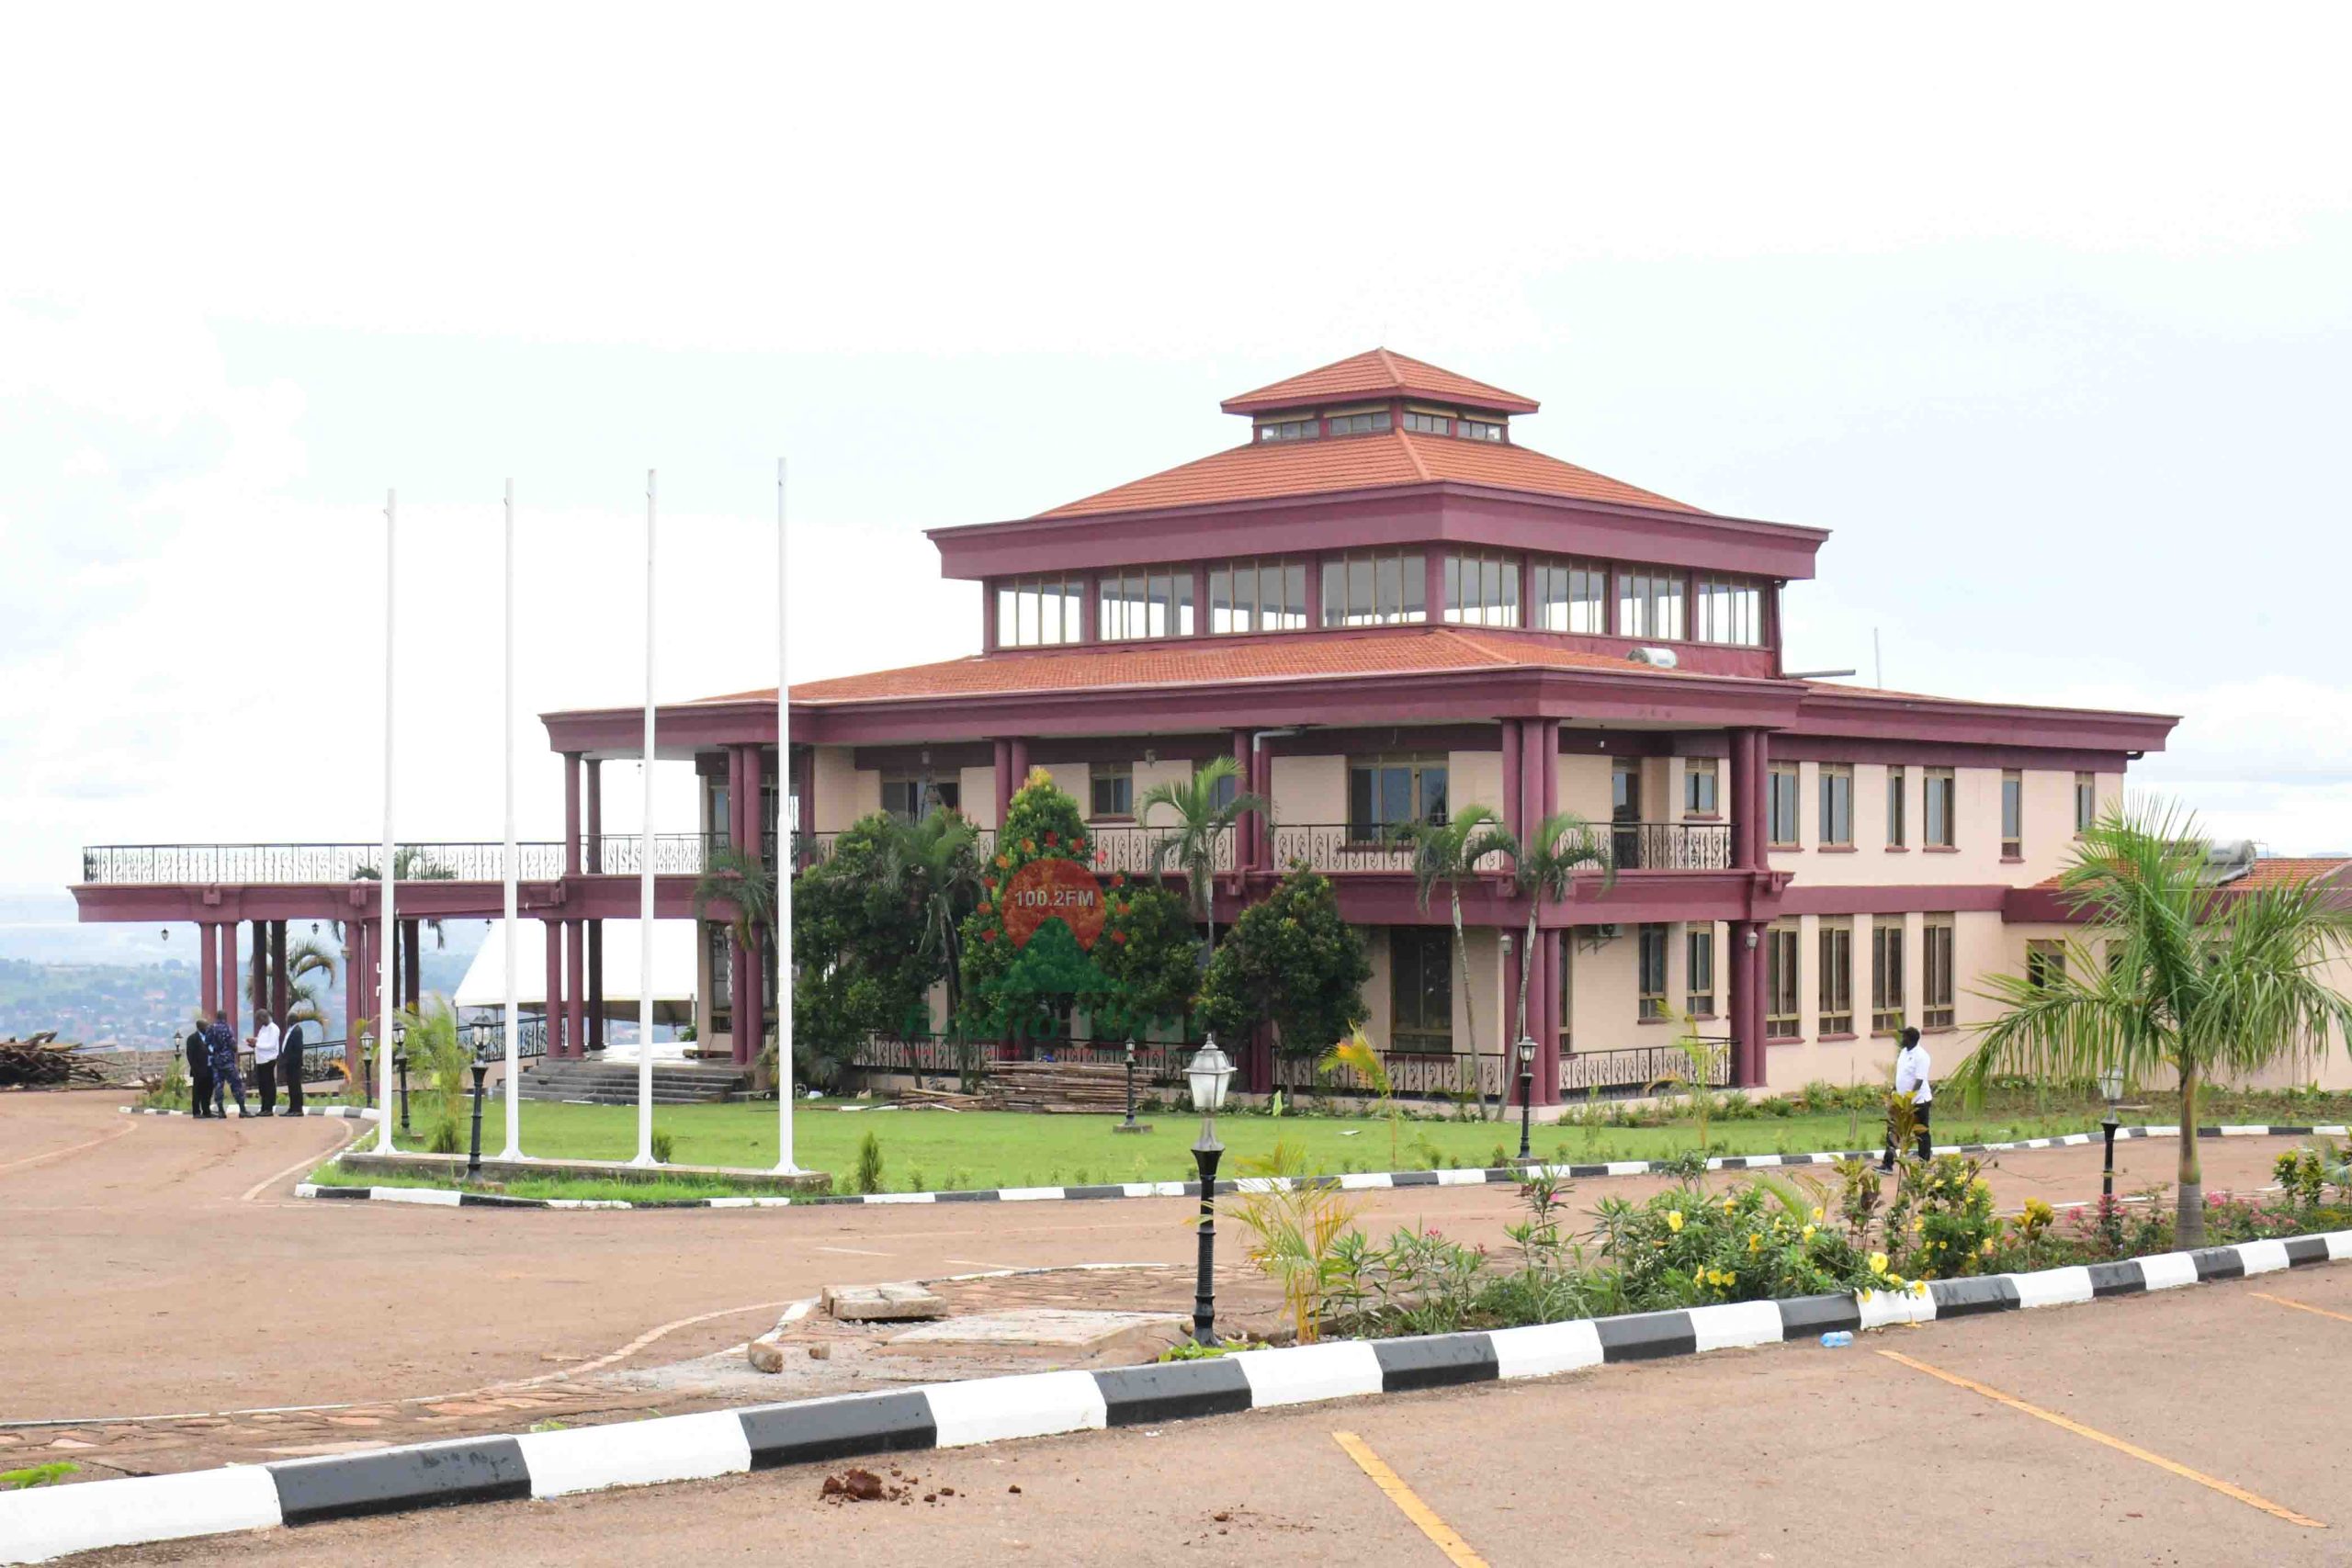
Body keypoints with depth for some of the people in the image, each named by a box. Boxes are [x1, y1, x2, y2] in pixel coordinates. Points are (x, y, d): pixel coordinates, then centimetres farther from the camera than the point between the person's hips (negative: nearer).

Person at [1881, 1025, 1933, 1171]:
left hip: (1918, 1101, -9)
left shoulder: (1921, 1056, -19)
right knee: (1892, 1131, 5)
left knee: (1922, 1134, 3)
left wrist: (1909, 1098, -28)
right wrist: (1894, 1092, 15)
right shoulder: (1904, 1052, 8)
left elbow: (1919, 1080, -23)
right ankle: (1888, 1164, 8)